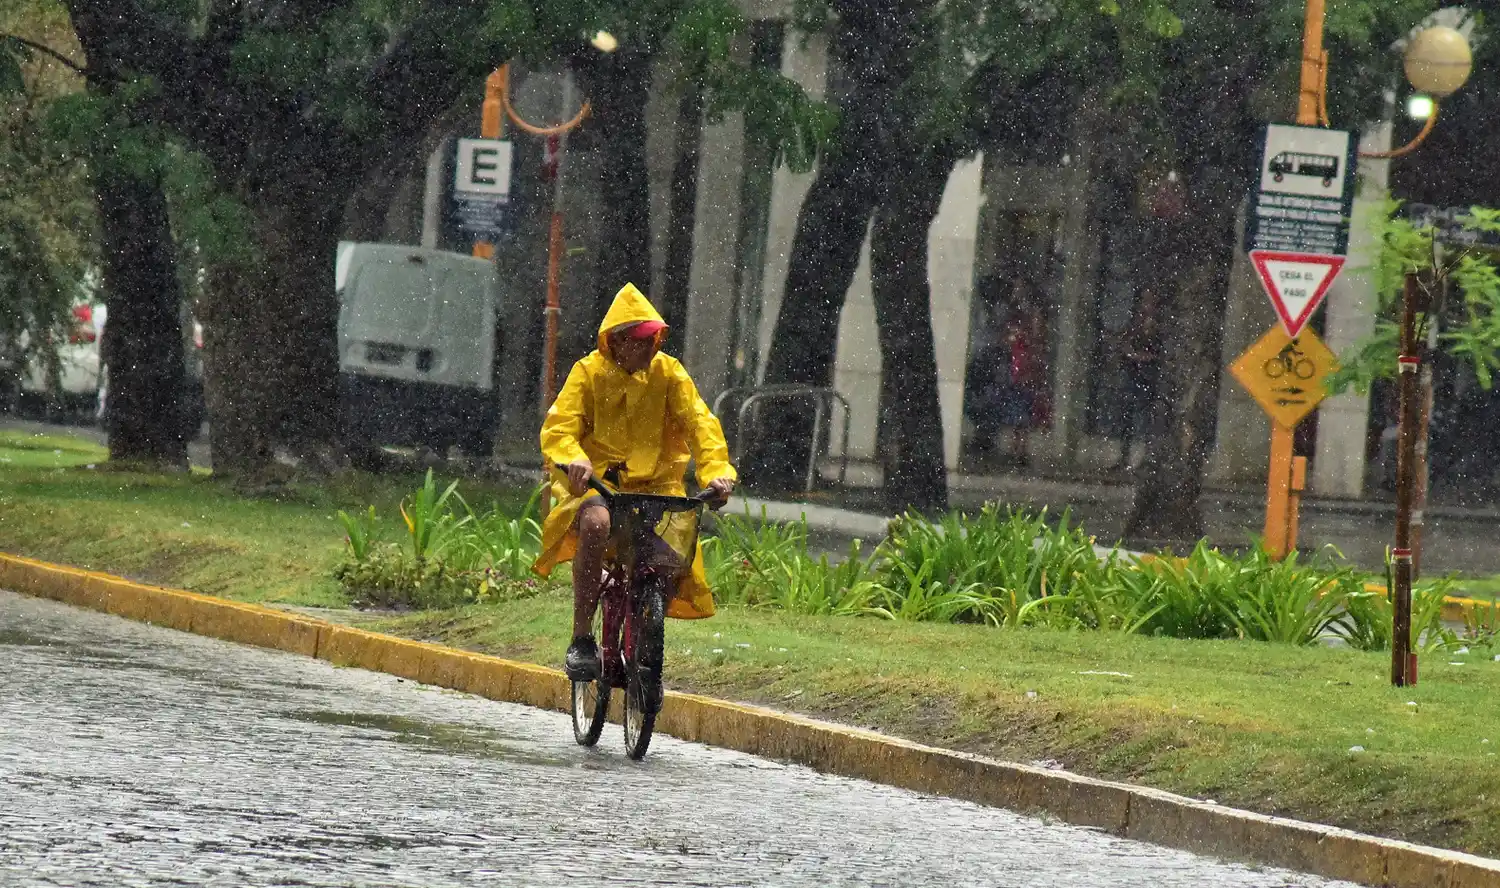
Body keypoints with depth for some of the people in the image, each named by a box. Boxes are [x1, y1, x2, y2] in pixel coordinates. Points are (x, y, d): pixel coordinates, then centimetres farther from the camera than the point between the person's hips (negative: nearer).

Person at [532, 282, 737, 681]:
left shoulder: (668, 373, 4)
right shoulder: (589, 372, -1)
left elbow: (699, 423, -4)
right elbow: (558, 428, -9)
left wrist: (717, 469, -22)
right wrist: (574, 460, -32)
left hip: (655, 485, 3)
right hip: (596, 483, -3)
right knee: (596, 523, -37)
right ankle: (581, 638, -27)